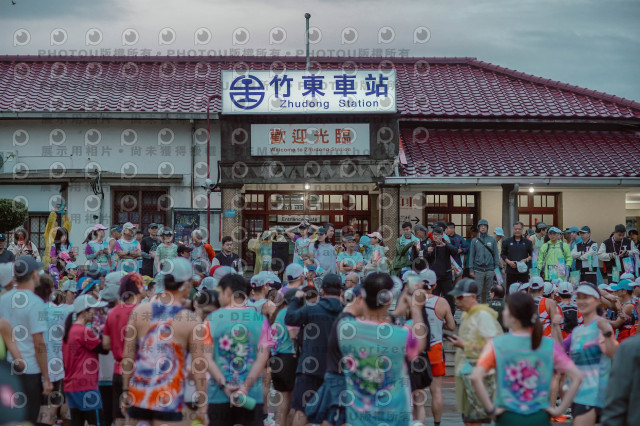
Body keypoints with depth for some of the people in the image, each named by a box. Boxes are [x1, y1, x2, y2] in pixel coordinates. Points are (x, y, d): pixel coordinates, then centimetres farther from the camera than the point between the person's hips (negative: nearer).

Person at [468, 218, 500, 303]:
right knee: (478, 291, -3)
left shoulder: (492, 240, 6)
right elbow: (471, 255, 5)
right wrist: (471, 269, -1)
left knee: (488, 291, 5)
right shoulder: (474, 241, 6)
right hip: (478, 270, -1)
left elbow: (496, 254, 6)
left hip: (490, 270, 1)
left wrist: (496, 268, -1)